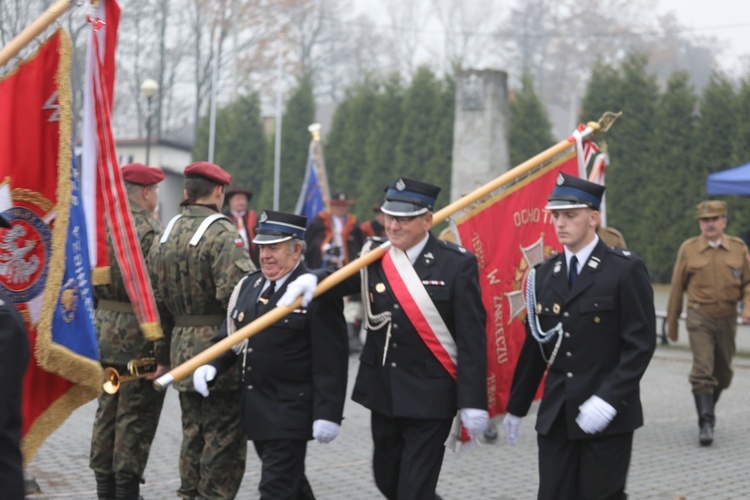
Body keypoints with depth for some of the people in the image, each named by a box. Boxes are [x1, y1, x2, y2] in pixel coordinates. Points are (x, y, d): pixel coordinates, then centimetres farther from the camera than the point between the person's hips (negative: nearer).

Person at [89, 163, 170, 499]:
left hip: (104, 331, 7)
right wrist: (163, 353, -19)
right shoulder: (152, 234, -16)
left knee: (106, 412, 14)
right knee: (136, 417, 1)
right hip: (138, 341, -7)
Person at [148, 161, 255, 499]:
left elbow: (156, 299, 16)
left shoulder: (164, 236, 10)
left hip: (182, 349, 7)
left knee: (193, 433, 18)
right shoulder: (222, 234, -15)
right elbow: (238, 293, -26)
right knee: (225, 436, 0)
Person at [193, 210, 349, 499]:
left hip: (290, 414, -7)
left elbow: (331, 362, -15)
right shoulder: (249, 286, 11)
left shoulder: (317, 295, -13)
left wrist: (327, 414, -19)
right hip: (255, 411, 7)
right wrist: (210, 366, -4)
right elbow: (228, 337, 15)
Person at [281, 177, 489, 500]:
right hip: (384, 394, 5)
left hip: (430, 397, -5)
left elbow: (472, 338, -12)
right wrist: (312, 279, -29)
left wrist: (473, 401, -15)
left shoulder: (457, 264, -11)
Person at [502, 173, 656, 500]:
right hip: (555, 416, 5)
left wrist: (608, 399, -20)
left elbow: (641, 343, -11)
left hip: (608, 416, -4)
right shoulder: (544, 274, 10)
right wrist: (516, 408, 18)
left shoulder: (626, 270, -6)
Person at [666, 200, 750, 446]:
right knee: (703, 370, -15)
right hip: (700, 317, -3)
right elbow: (677, 287, 6)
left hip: (727, 318, 3)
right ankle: (706, 423, -17)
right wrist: (672, 322, 10)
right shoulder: (688, 249, -1)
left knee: (723, 373, 12)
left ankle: (707, 409, 35)